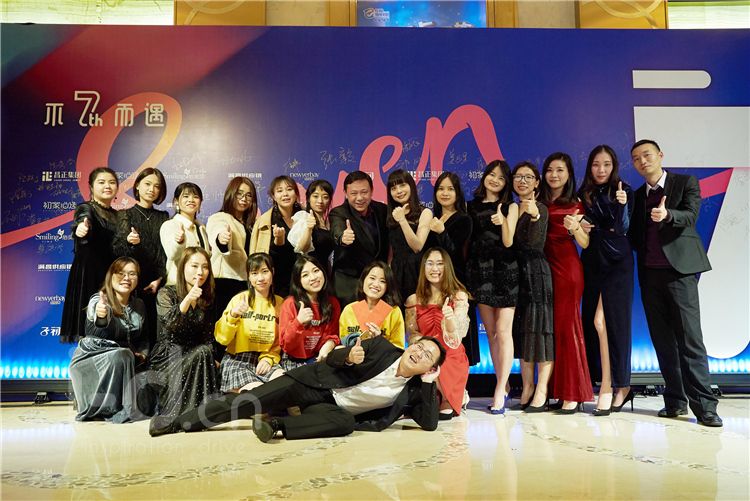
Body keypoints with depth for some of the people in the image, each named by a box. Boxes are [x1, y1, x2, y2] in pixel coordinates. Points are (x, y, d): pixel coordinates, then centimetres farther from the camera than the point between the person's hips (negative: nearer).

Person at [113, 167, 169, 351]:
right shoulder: (126, 215, 7)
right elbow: (118, 249, -4)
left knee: (153, 328, -3)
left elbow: (167, 252, 7)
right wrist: (130, 242, -26)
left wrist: (160, 279, -5)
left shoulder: (163, 217, 12)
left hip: (156, 284, 2)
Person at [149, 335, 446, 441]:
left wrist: (429, 383, -20)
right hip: (315, 383, -1)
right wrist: (348, 357, -29)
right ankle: (178, 423, -1)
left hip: (335, 408, 1)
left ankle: (277, 425, -29)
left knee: (346, 423, -36)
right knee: (249, 402, -13)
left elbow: (430, 425, -14)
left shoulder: (413, 390, -4)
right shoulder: (383, 348, -7)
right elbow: (332, 359, -4)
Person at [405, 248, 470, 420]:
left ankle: (448, 401, 5)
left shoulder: (458, 296, -2)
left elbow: (457, 335, -14)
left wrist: (450, 319, -37)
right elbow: (412, 335, 5)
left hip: (452, 359, -3)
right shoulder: (414, 300, 5)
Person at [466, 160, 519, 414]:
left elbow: (508, 242, -6)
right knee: (490, 332, 6)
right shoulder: (472, 207, 12)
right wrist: (465, 273, -1)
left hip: (504, 271, -3)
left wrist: (503, 222, -24)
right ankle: (503, 387, 16)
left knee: (503, 330, -8)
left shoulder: (510, 207, 4)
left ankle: (500, 389, -4)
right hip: (479, 271, 3)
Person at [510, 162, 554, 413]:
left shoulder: (541, 209, -3)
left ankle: (541, 392, -3)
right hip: (517, 272, 6)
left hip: (537, 272, -6)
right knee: (522, 330, 7)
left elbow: (535, 243, -18)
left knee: (540, 328, -6)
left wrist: (533, 216, -30)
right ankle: (526, 389, 13)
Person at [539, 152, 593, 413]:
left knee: (565, 325, -4)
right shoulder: (538, 202, 13)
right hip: (543, 266, 4)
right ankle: (555, 391, 11)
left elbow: (585, 244, -3)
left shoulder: (575, 204, 4)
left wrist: (574, 227, -20)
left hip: (567, 267, -4)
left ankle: (572, 393, 2)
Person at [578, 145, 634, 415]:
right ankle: (619, 385, 15)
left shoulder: (624, 191, 1)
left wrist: (622, 204, -26)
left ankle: (608, 385, -1)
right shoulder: (583, 195, 11)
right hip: (592, 263, 4)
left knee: (604, 320, -12)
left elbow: (623, 227, -10)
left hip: (617, 263, -4)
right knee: (595, 321, 2)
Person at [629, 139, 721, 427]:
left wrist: (667, 214, -31)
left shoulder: (686, 183, 5)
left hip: (679, 268, -5)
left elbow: (690, 216, -11)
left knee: (690, 339, -9)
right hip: (650, 272, 5)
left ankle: (704, 405, -4)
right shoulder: (637, 195, 18)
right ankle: (676, 401, 12)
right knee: (663, 341, 5)